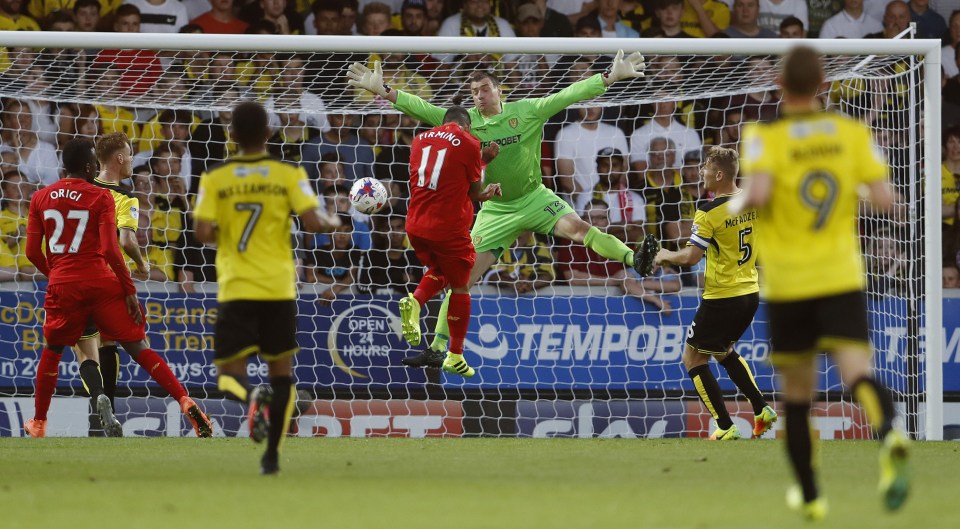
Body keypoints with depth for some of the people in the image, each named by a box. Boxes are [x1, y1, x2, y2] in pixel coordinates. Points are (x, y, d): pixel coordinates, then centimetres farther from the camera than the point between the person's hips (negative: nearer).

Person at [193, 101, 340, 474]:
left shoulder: (214, 180, -1)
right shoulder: (289, 174, -2)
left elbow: (203, 234, -7)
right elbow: (312, 223, -10)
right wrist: (333, 223, 12)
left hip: (235, 290, -1)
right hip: (279, 289, 1)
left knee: (229, 376, 2)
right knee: (281, 370, 16)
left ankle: (250, 400, -33)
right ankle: (272, 454, 12)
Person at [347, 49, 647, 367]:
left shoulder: (526, 111, -8)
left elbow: (567, 96, -13)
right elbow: (423, 109, -13)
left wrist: (610, 77, -19)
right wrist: (383, 91, -24)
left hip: (534, 197, -1)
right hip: (496, 209, 1)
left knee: (575, 226, -27)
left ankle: (636, 260, -27)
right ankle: (439, 343, 7)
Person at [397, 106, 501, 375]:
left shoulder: (420, 139, 9)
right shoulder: (468, 144, -6)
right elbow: (475, 193, 2)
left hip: (416, 227, 5)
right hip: (448, 229, -5)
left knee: (438, 271, 29)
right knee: (459, 287, 13)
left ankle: (414, 301, -2)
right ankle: (455, 356, 17)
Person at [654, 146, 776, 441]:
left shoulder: (709, 213, -19)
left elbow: (690, 257, -21)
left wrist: (666, 255, -2)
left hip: (721, 299, -8)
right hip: (750, 293, 8)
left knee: (693, 358, 8)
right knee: (723, 351, 29)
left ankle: (726, 428, 2)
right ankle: (761, 410, 19)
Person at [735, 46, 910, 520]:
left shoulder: (764, 136, -6)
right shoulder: (852, 132, 2)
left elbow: (758, 193, -23)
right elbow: (884, 200, -3)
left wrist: (740, 204, -1)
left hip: (787, 284, -1)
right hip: (843, 278, 1)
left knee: (797, 394, 15)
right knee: (857, 371, -15)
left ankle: (809, 496, 25)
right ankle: (888, 434, -48)